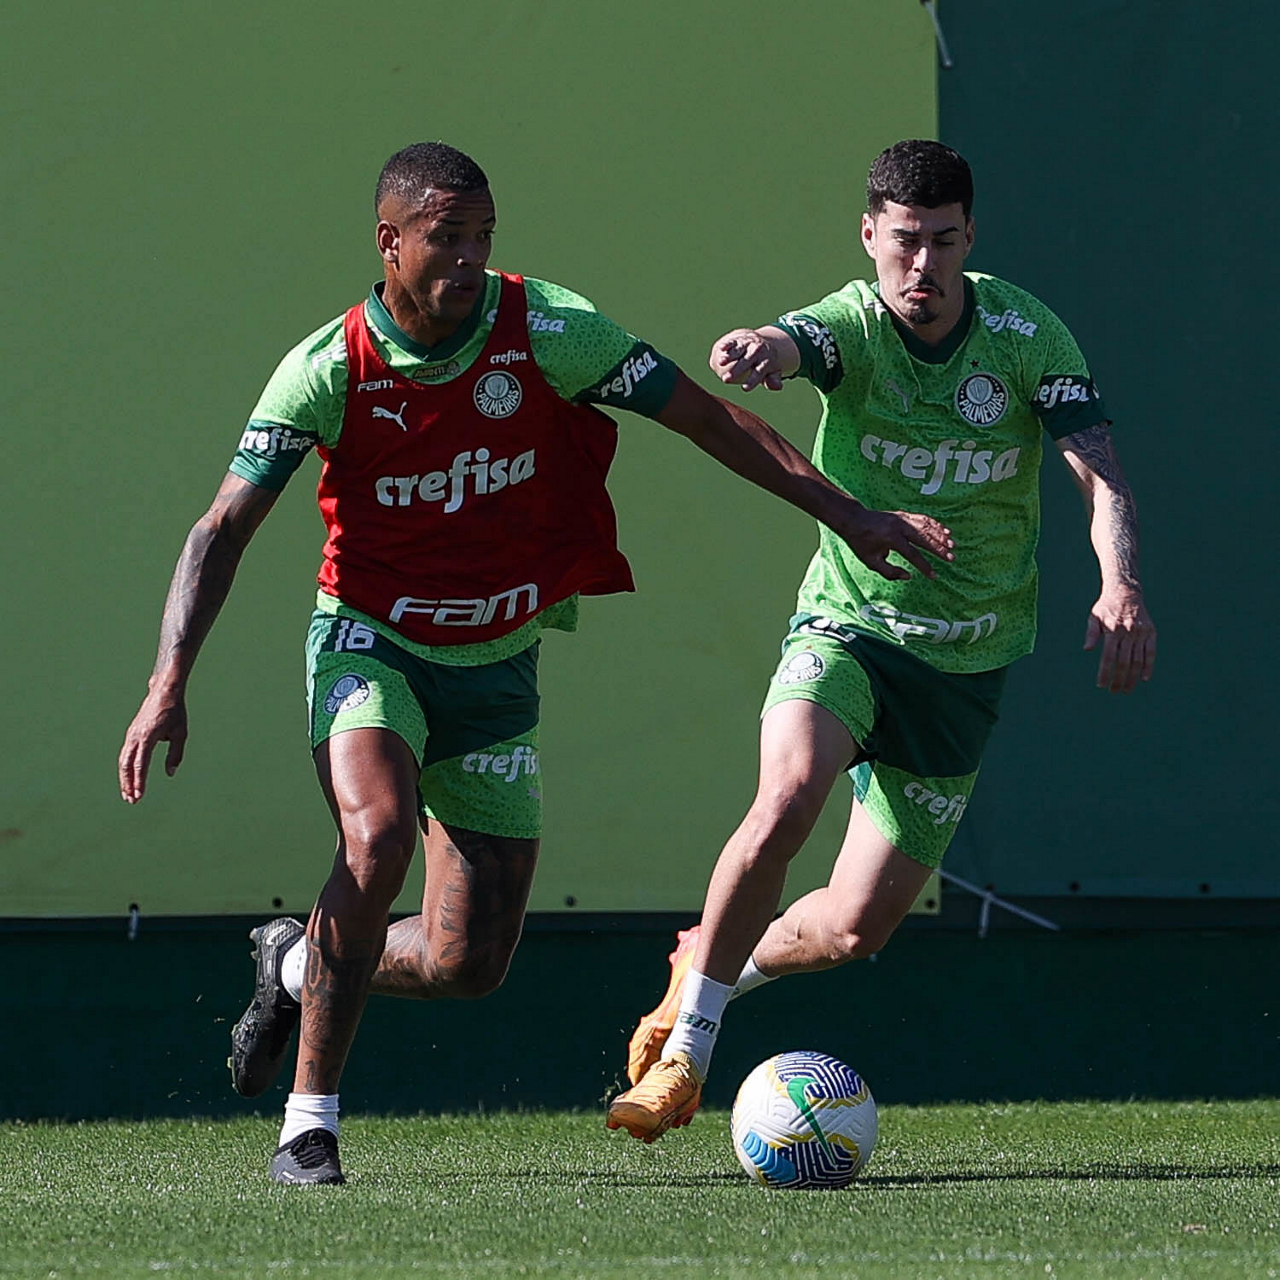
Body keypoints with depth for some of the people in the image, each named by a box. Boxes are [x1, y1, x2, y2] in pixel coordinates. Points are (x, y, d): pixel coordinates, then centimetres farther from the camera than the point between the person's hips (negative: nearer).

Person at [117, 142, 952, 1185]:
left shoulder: (547, 330, -13)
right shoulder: (327, 371, -16)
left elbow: (704, 416, -6)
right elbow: (226, 525, -14)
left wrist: (847, 514, -10)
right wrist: (170, 684, -26)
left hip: (497, 667, 3)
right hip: (372, 647, -3)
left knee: (471, 964, -2)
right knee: (379, 832, -32)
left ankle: (298, 963, 31)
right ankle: (308, 1124, -21)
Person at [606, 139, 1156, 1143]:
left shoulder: (1025, 335, -9)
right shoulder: (850, 325, -15)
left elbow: (1100, 471, -17)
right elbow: (788, 347, -39)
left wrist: (1120, 587, -37)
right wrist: (753, 351, -65)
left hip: (968, 657, 2)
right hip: (848, 621, -2)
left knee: (856, 930, 0)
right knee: (786, 802, -32)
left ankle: (717, 966, 35)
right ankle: (685, 1048, -15)